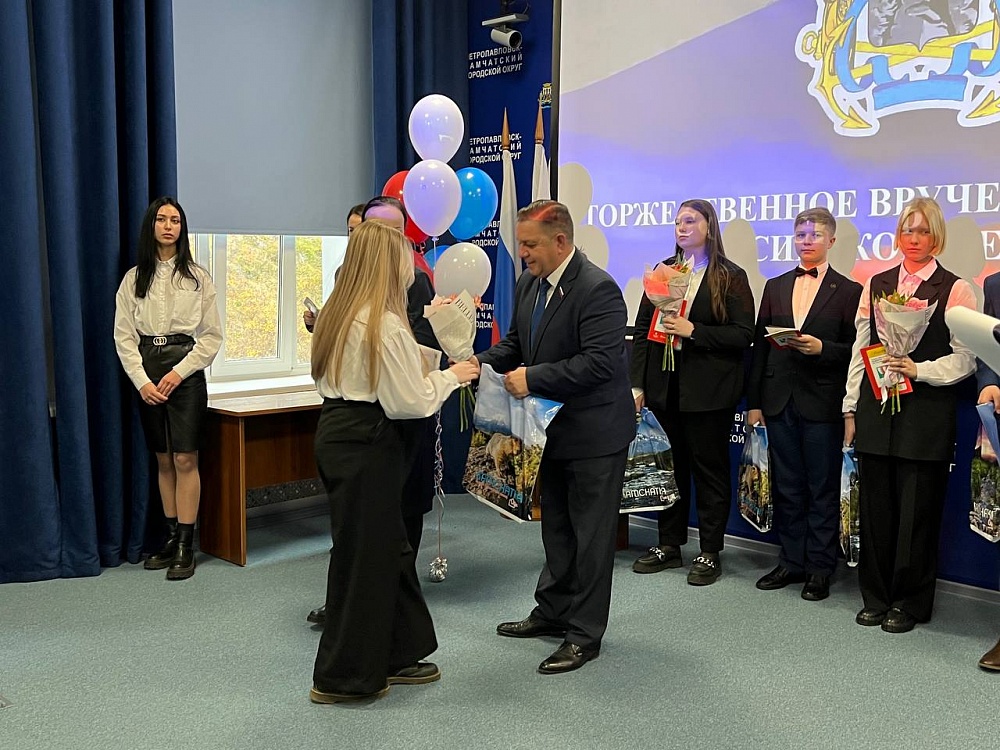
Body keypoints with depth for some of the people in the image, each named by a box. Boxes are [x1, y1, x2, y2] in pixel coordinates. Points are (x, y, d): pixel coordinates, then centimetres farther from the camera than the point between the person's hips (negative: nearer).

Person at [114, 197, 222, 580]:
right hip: (146, 375, 3)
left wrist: (179, 373, -11)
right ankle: (172, 536, 18)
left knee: (185, 459, -6)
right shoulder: (134, 279, 7)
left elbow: (212, 335, -1)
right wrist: (142, 382, -9)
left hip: (186, 371, -2)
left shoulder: (197, 277, 2)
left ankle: (186, 546, 0)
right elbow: (123, 337, 4)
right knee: (163, 460, 9)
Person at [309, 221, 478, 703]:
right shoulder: (385, 325, -19)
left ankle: (395, 655, 31)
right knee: (365, 554, 3)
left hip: (337, 432, 10)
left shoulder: (337, 313, 10)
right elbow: (410, 402, -19)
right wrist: (450, 376, -2)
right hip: (367, 445, -10)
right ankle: (344, 677, 17)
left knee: (388, 546, 18)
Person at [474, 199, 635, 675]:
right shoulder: (529, 284, 6)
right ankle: (553, 610, 37)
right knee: (555, 525, 21)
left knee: (591, 532, 3)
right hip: (554, 428, 9)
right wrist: (480, 363, -4)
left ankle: (585, 632, 16)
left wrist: (533, 378, -28)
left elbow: (600, 362, -29)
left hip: (594, 433, -9)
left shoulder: (597, 289, -22)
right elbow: (515, 343, 15)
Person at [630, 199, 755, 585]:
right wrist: (637, 384, 1)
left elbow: (743, 335, -9)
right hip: (664, 387, 4)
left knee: (710, 469, 6)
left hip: (708, 391, -4)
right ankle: (669, 544, 25)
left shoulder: (730, 276, -3)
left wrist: (693, 331, -19)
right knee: (670, 466, 12)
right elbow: (642, 328, 7)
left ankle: (710, 553, 17)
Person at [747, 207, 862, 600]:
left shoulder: (849, 291, 1)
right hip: (780, 401, 4)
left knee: (823, 490, 4)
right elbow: (760, 345, 10)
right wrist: (754, 401, 6)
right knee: (786, 488, 11)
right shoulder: (775, 287, 12)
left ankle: (820, 568, 14)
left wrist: (822, 348, -19)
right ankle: (791, 561, 22)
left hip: (822, 402, -4)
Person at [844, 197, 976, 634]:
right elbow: (860, 348, 11)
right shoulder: (876, 285, 11)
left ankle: (909, 602, 17)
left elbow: (965, 358, -2)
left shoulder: (954, 290, 1)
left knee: (917, 510, 2)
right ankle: (876, 598, 21)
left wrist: (919, 369, -16)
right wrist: (851, 409, 8)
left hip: (926, 413, -3)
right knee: (875, 507, 7)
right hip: (877, 411, 3)